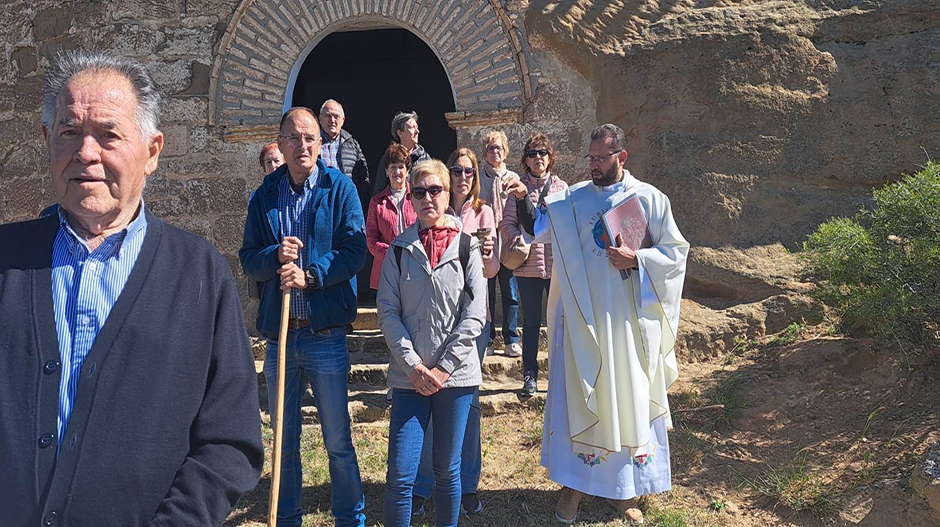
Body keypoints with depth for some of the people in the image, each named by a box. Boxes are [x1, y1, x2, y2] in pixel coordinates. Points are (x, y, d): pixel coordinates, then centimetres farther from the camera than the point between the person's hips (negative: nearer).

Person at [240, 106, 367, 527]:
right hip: (278, 333, 3)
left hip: (325, 331, -3)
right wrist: (275, 256, -15)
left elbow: (355, 251, -8)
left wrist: (311, 275, -20)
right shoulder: (264, 195, 8)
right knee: (284, 440, 16)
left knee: (338, 441, 7)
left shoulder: (339, 188, -1)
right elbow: (247, 259, 6)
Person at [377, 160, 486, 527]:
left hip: (456, 373, 0)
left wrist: (443, 367, -9)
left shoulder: (467, 246, 2)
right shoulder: (399, 249, 5)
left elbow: (475, 314, -4)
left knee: (447, 470, 11)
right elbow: (387, 313, 0)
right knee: (400, 473, -2)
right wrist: (414, 366, -10)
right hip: (409, 375, 0)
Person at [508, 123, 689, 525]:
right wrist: (523, 202, -19)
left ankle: (625, 489, 24)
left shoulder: (649, 199, -1)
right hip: (582, 319, 1)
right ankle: (575, 483, 21)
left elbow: (676, 250, 0)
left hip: (628, 322, -1)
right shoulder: (572, 199, 4)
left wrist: (636, 259, -14)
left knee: (628, 399, 8)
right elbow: (539, 229, -2)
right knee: (578, 397, 6)